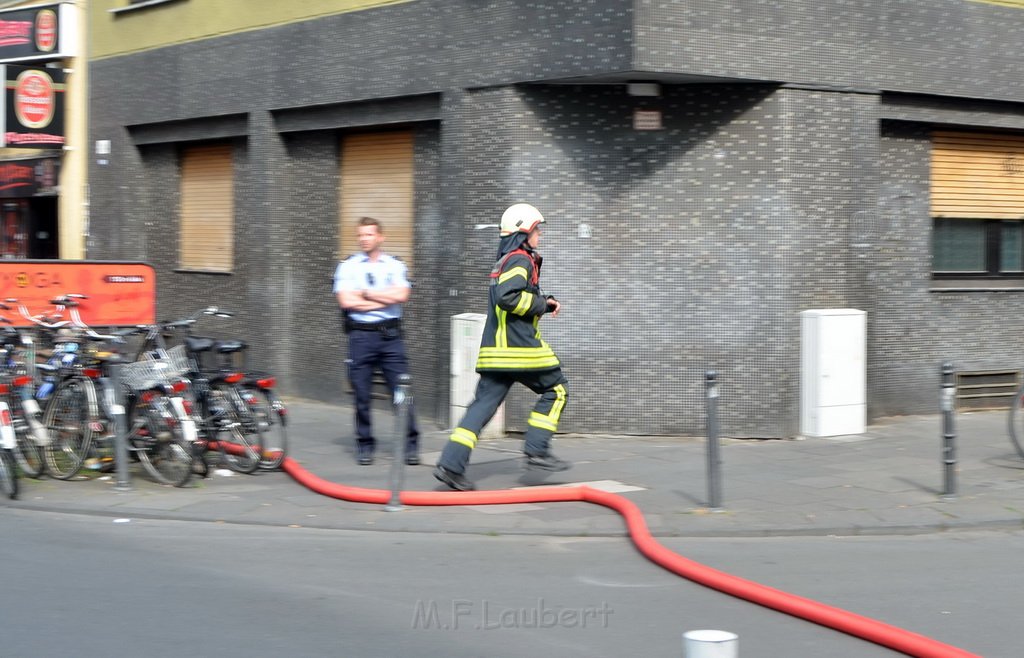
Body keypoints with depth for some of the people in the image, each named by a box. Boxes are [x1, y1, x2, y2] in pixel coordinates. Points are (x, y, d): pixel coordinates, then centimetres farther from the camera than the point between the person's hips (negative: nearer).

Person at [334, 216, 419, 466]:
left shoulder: (395, 266, 8)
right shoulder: (347, 267, 6)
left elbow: (401, 296, -8)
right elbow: (346, 301, -8)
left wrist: (366, 292, -6)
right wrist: (384, 299, -5)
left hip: (390, 335, 0)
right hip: (361, 335, 0)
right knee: (362, 394, 3)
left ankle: (410, 444, 4)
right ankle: (365, 445, 15)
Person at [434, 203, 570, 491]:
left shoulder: (505, 261, 22)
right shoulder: (520, 260, -9)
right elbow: (508, 297, -22)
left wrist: (544, 302, 17)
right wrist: (543, 304, -10)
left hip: (495, 348, 9)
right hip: (518, 346, -9)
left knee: (484, 402, 3)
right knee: (555, 389, 7)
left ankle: (451, 464, -5)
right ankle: (536, 450, 2)